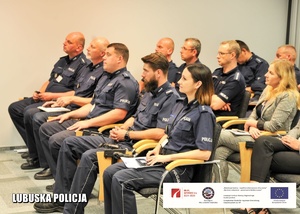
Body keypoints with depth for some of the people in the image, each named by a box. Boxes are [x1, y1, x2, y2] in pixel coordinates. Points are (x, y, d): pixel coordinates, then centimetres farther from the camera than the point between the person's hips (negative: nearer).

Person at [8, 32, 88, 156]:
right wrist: (39, 93, 5)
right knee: (14, 108, 3)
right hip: (44, 98, 10)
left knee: (29, 111, -28)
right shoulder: (62, 61, 18)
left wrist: (52, 96, -18)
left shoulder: (83, 65, -12)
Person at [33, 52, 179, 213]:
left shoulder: (170, 97, -13)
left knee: (89, 157, -29)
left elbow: (159, 133, -22)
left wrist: (126, 134, -14)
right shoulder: (150, 92, 17)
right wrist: (121, 129, 3)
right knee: (69, 143, 5)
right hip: (122, 139, 10)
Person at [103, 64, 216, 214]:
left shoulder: (203, 113, -12)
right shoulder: (180, 105, 12)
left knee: (121, 180, -22)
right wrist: (157, 149, 3)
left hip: (178, 169, -8)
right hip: (163, 159, 8)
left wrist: (167, 157, -18)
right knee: (110, 172, -4)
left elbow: (205, 153, -19)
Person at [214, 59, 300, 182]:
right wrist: (251, 127, -7)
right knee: (219, 152, -16)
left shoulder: (288, 97, -12)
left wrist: (251, 123, -4)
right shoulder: (268, 90, 15)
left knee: (219, 135, -15)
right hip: (256, 134, 8)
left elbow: (274, 126, -18)